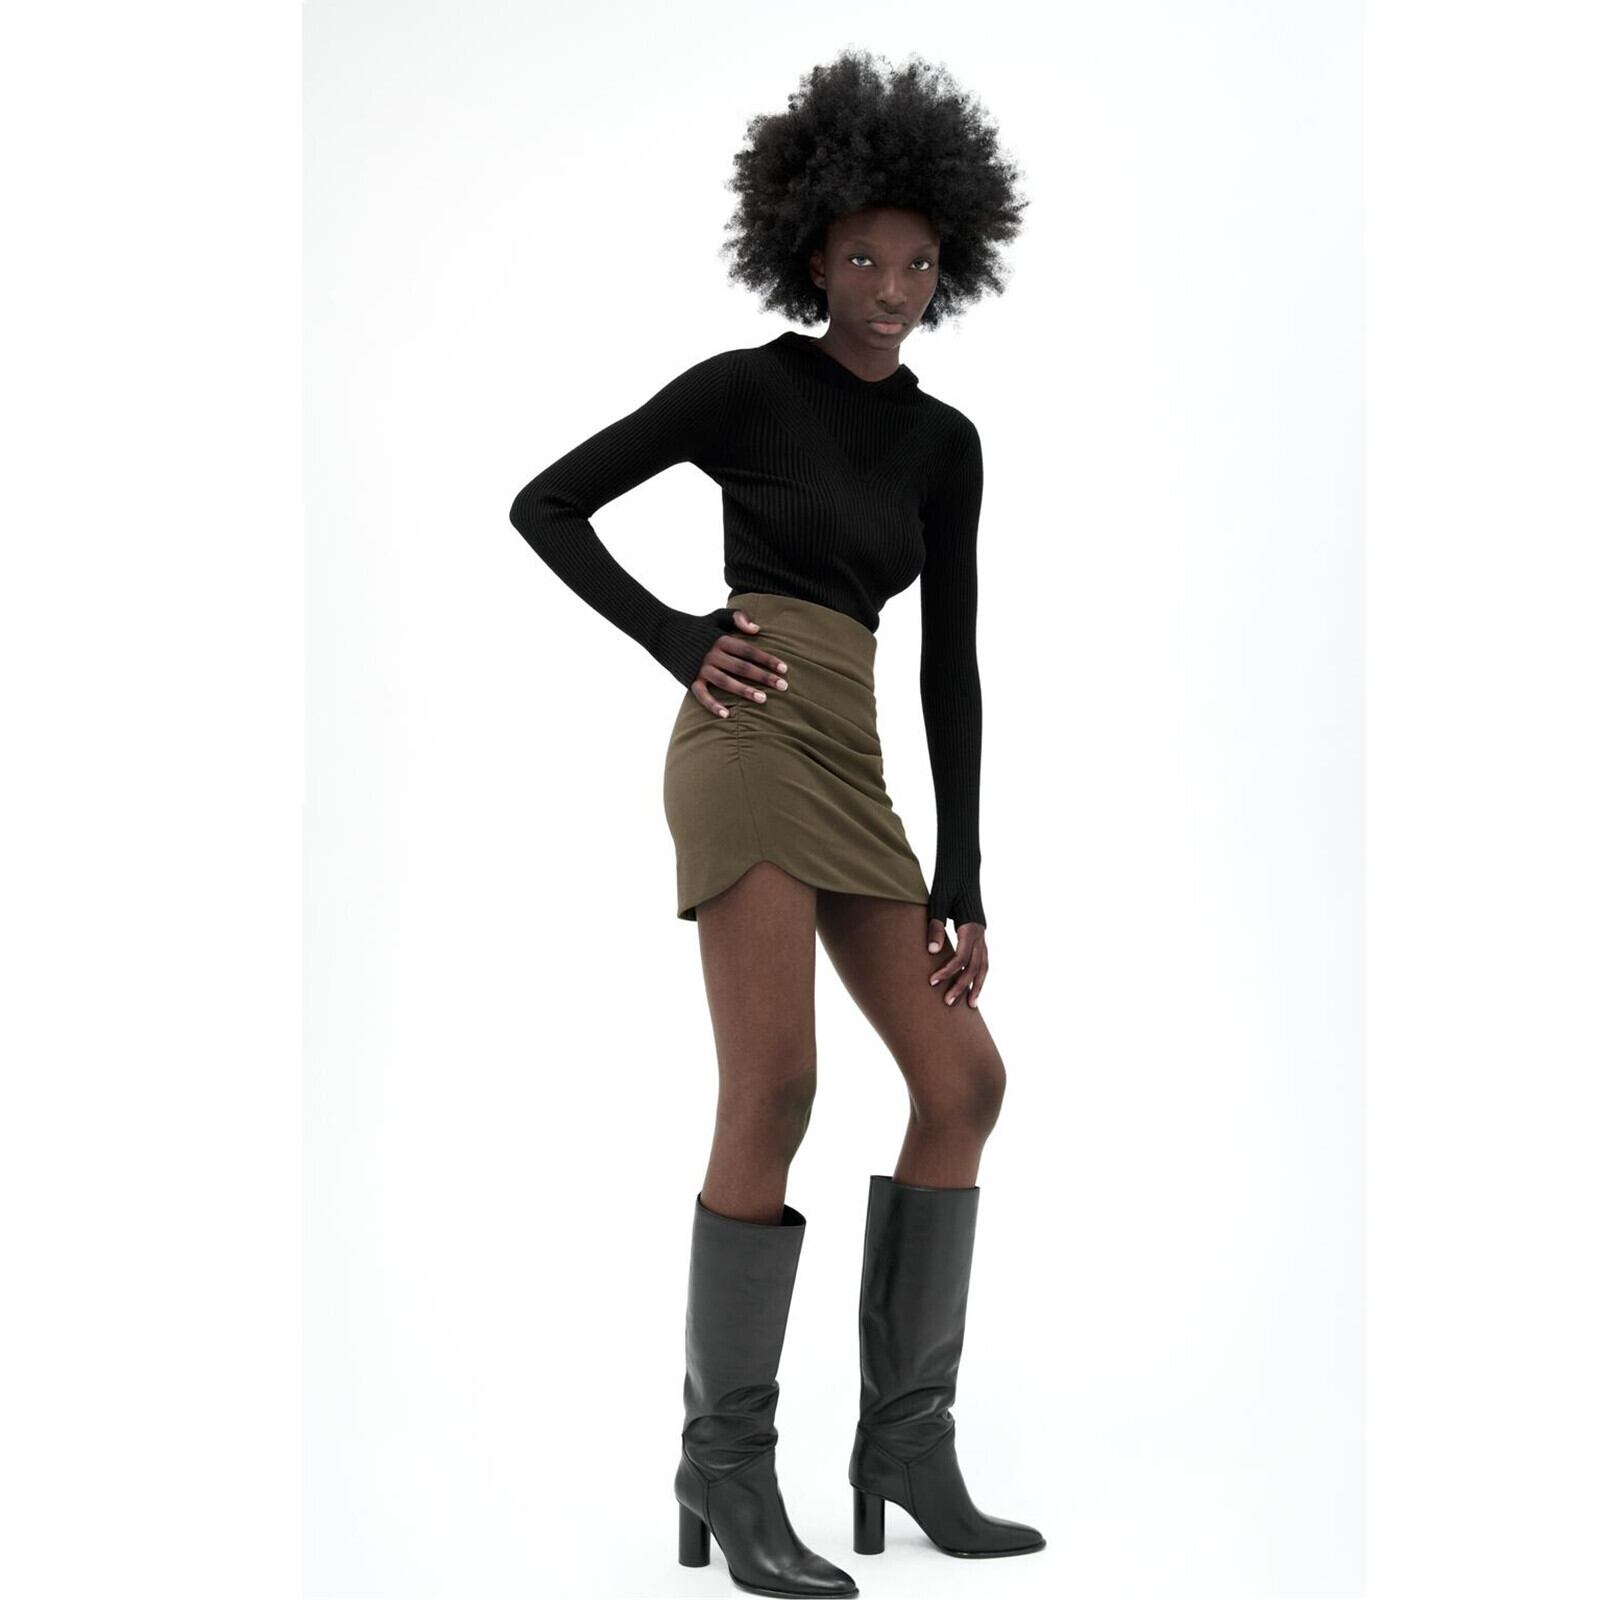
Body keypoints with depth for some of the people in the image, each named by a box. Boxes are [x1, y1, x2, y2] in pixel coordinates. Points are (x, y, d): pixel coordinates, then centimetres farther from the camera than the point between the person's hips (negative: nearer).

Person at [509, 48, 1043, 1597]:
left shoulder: (946, 444, 18)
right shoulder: (743, 385, 2)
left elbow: (951, 666, 14)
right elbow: (544, 507, 5)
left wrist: (963, 886, 9)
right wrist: (680, 642, -6)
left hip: (850, 780, 7)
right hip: (750, 748, -6)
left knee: (964, 1080, 0)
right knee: (773, 1094, -15)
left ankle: (905, 1434, 9)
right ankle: (729, 1465, -4)